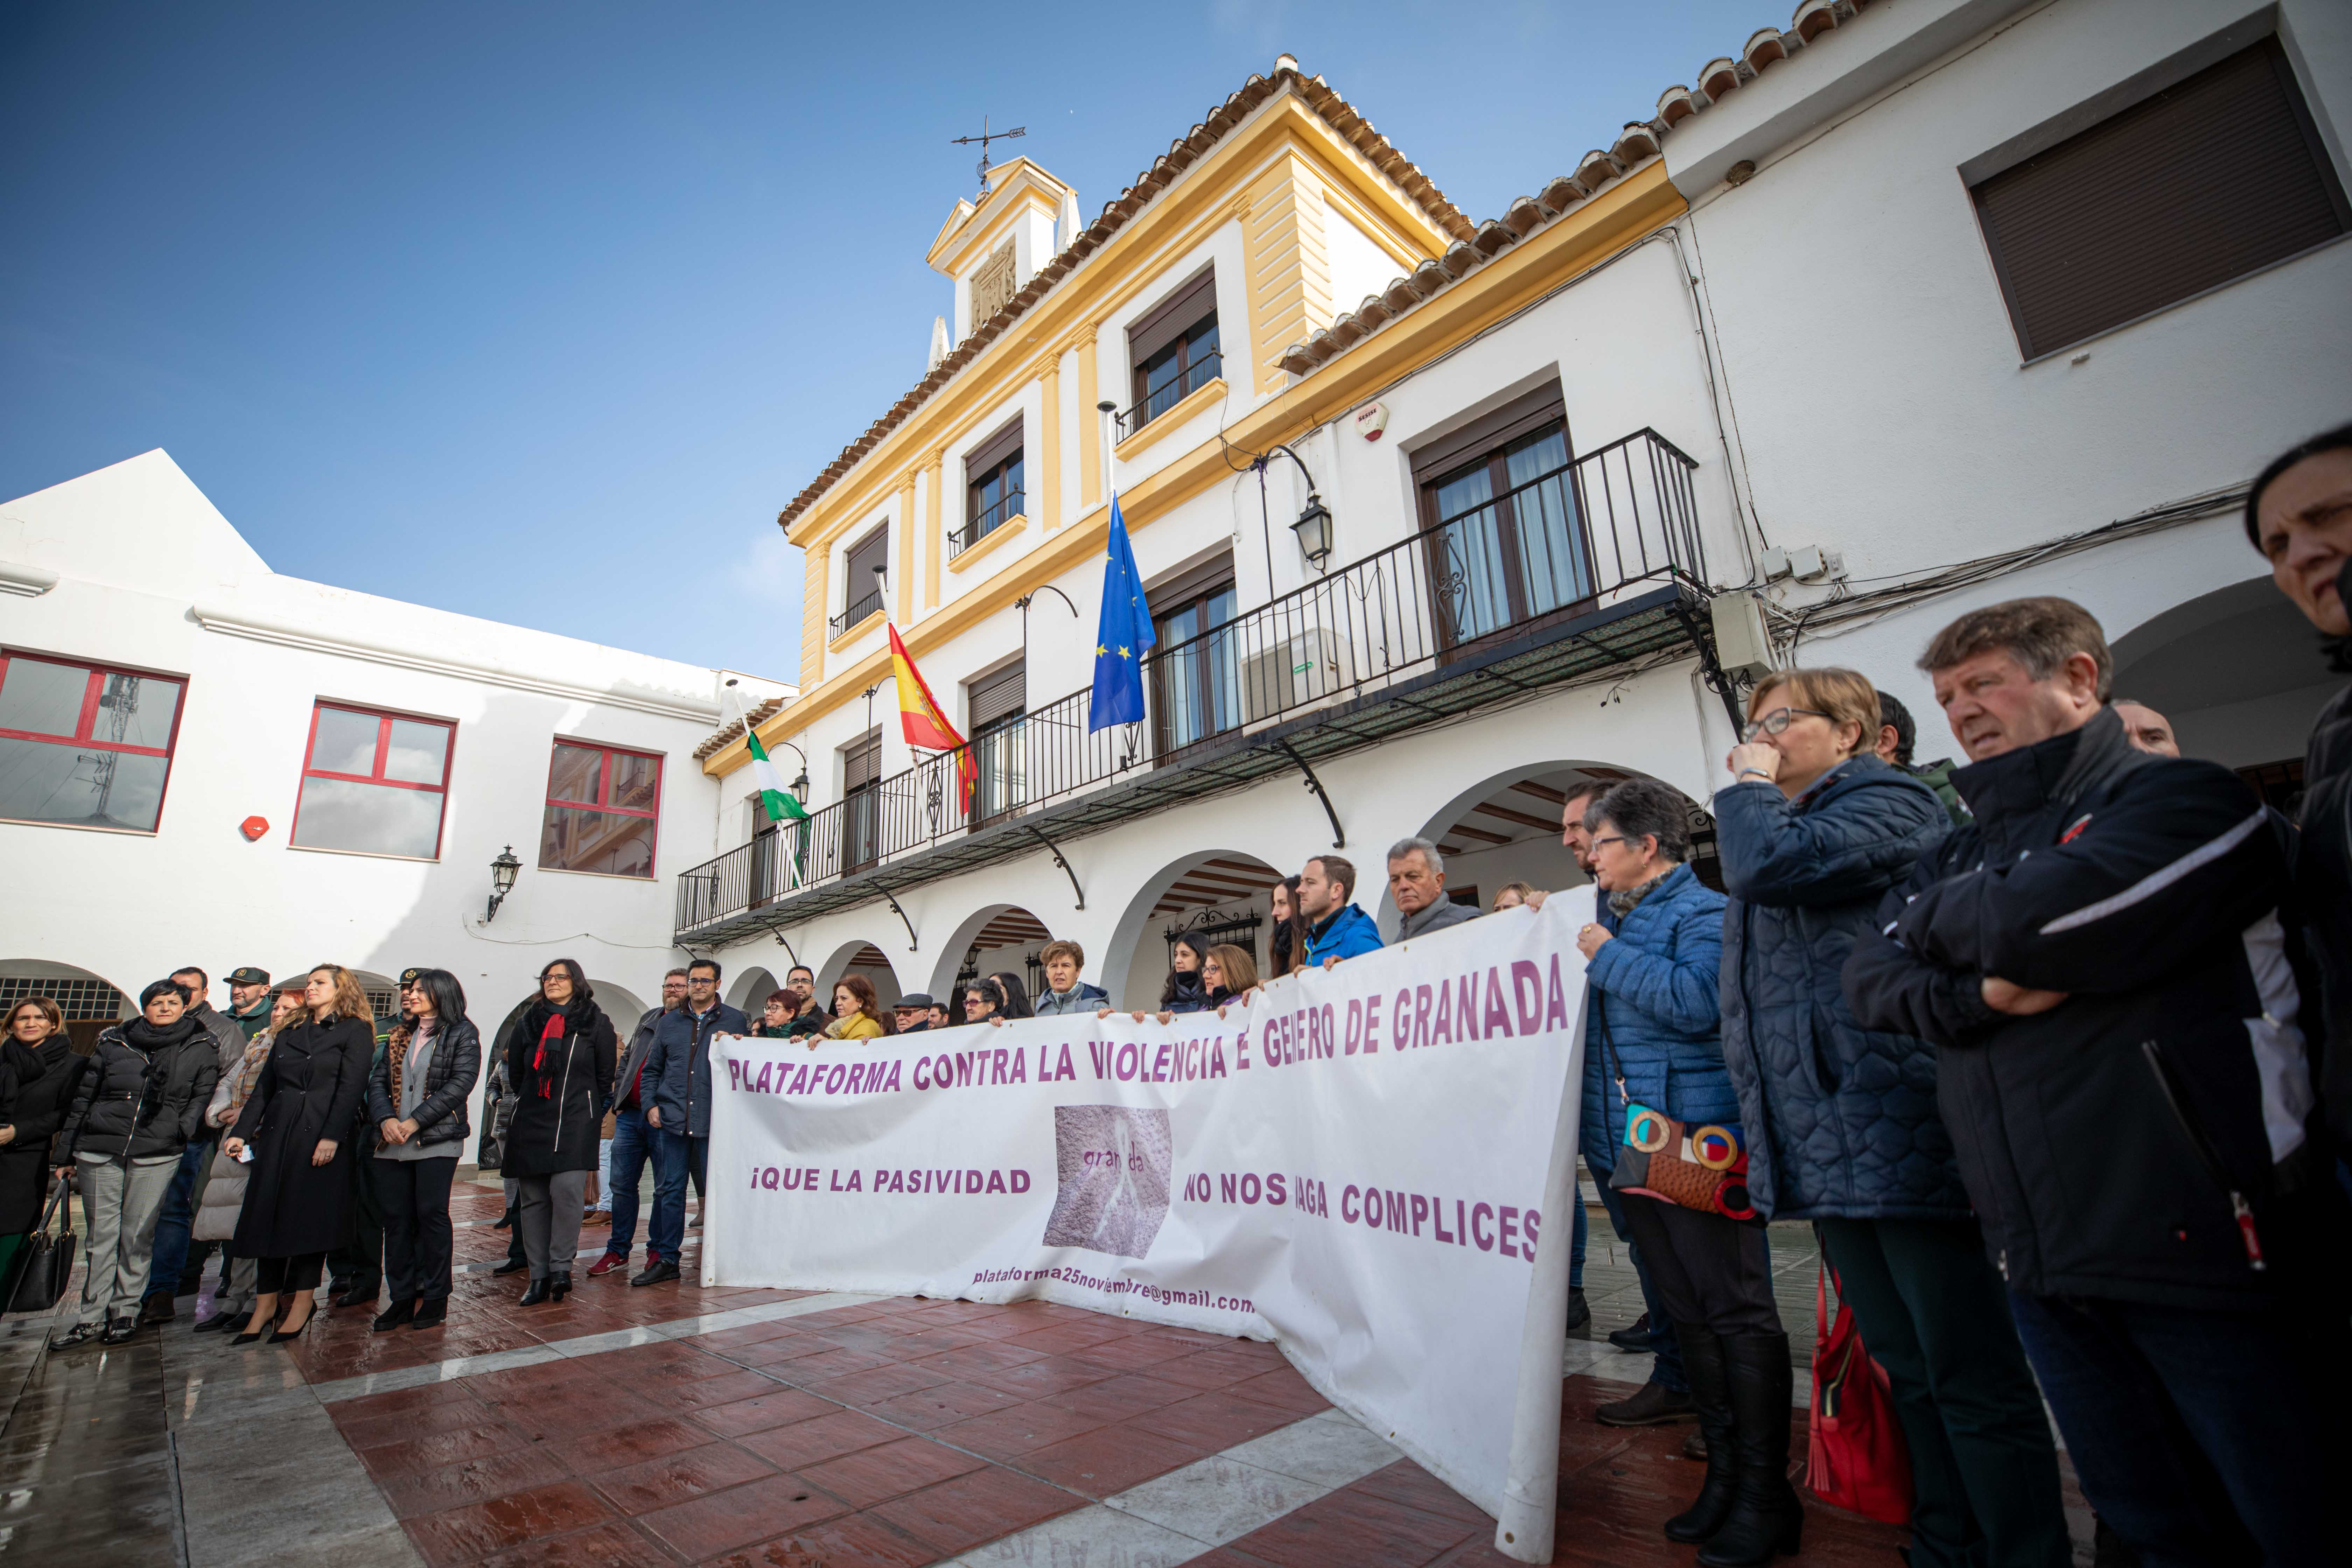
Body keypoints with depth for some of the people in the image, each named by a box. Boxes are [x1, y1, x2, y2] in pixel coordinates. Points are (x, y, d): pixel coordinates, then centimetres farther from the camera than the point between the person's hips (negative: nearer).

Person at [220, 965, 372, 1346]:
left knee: (309, 1216, -1)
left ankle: (303, 1301, 9)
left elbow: (351, 1088, -11)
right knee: (266, 1216, 6)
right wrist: (241, 1132, 6)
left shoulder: (355, 1032, -2)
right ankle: (265, 1304, 15)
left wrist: (332, 1137, -18)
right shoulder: (288, 1035, 17)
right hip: (276, 1135, 6)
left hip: (321, 1136, -6)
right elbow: (264, 1087, 16)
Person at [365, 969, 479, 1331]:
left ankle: (434, 1298, 9)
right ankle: (403, 1298, 18)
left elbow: (460, 1084, -11)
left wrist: (415, 1121, -16)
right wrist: (385, 1119, -8)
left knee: (431, 1214, -2)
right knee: (396, 1218, 7)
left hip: (437, 1141, -5)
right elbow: (378, 1079, 10)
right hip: (393, 1143, 5)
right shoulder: (402, 1035, 16)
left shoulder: (462, 1034, -2)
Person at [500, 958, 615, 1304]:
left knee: (566, 1190, -16)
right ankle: (539, 1276, 11)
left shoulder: (596, 1023, 1)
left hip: (576, 1122, -4)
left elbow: (605, 1076, 7)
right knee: (533, 1199, 4)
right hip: (530, 1123, 4)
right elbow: (515, 1072, 21)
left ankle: (561, 1266, -2)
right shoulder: (527, 1022, 10)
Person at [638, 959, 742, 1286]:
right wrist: (651, 1105, 6)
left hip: (714, 1121, -3)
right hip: (671, 1120, 3)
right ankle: (664, 1259, 18)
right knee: (669, 1190, 7)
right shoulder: (669, 1022, 14)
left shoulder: (735, 1021, 5)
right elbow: (652, 1069, 17)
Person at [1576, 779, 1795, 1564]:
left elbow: (1697, 1002, -26)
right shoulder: (1621, 919, 15)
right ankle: (1725, 1475, 28)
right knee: (1688, 1313, 15)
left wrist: (1609, 957, -17)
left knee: (1737, 1313, 1)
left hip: (1701, 1138, -8)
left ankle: (1766, 1499, 14)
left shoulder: (1703, 911, -9)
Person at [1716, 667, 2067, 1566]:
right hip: (1822, 1145, 9)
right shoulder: (1774, 821, 21)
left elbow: (1771, 866, -22)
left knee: (1971, 1376, 2)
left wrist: (1749, 783, -8)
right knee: (1906, 1372, 17)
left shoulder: (1889, 801, -5)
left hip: (1896, 1133, -8)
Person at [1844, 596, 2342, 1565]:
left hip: (2201, 1239, -6)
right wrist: (1977, 993, -16)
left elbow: (2037, 920, -23)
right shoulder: (1961, 850, 13)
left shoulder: (2178, 797, -6)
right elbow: (1871, 979, 2)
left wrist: (1933, 916, -4)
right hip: (2041, 1256, 6)